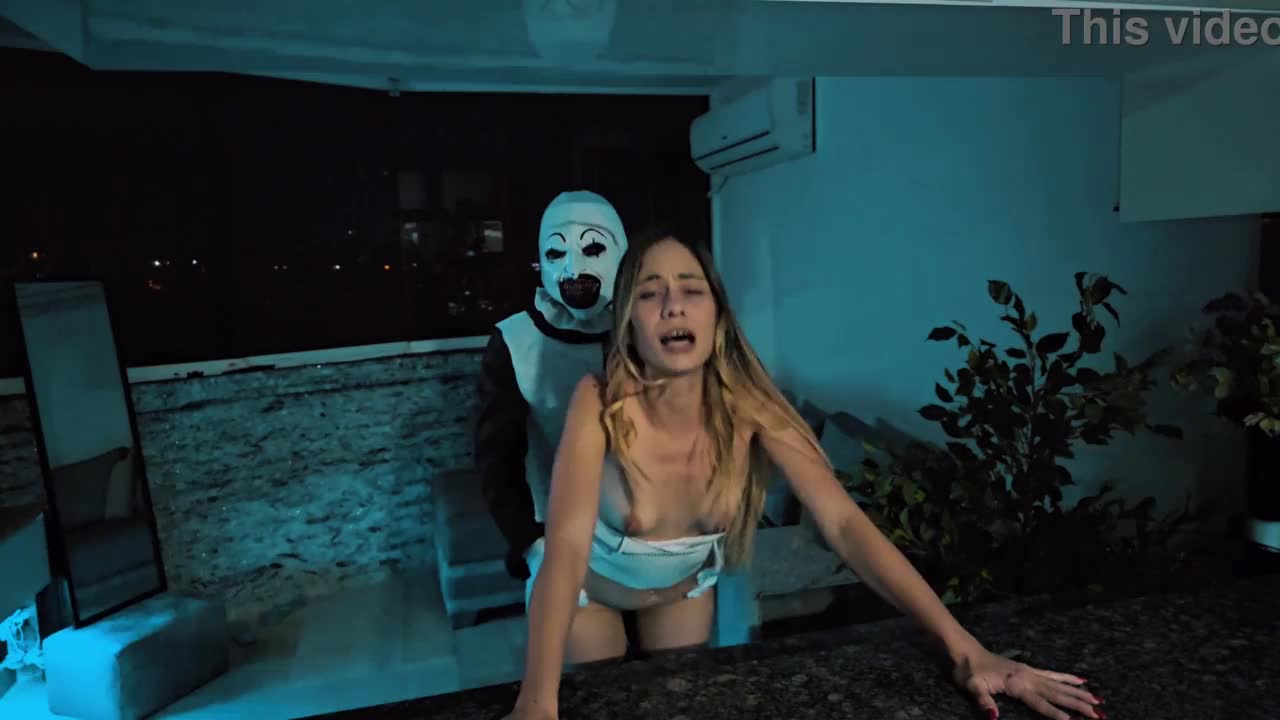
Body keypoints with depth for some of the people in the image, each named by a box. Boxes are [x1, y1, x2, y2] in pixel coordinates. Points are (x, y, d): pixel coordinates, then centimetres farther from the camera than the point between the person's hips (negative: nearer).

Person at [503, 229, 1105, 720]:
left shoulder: (746, 407, -28)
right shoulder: (602, 405, -35)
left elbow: (845, 524, -33)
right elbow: (566, 548, -43)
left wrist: (964, 650, -41)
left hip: (685, 580, 3)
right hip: (593, 582, -2)